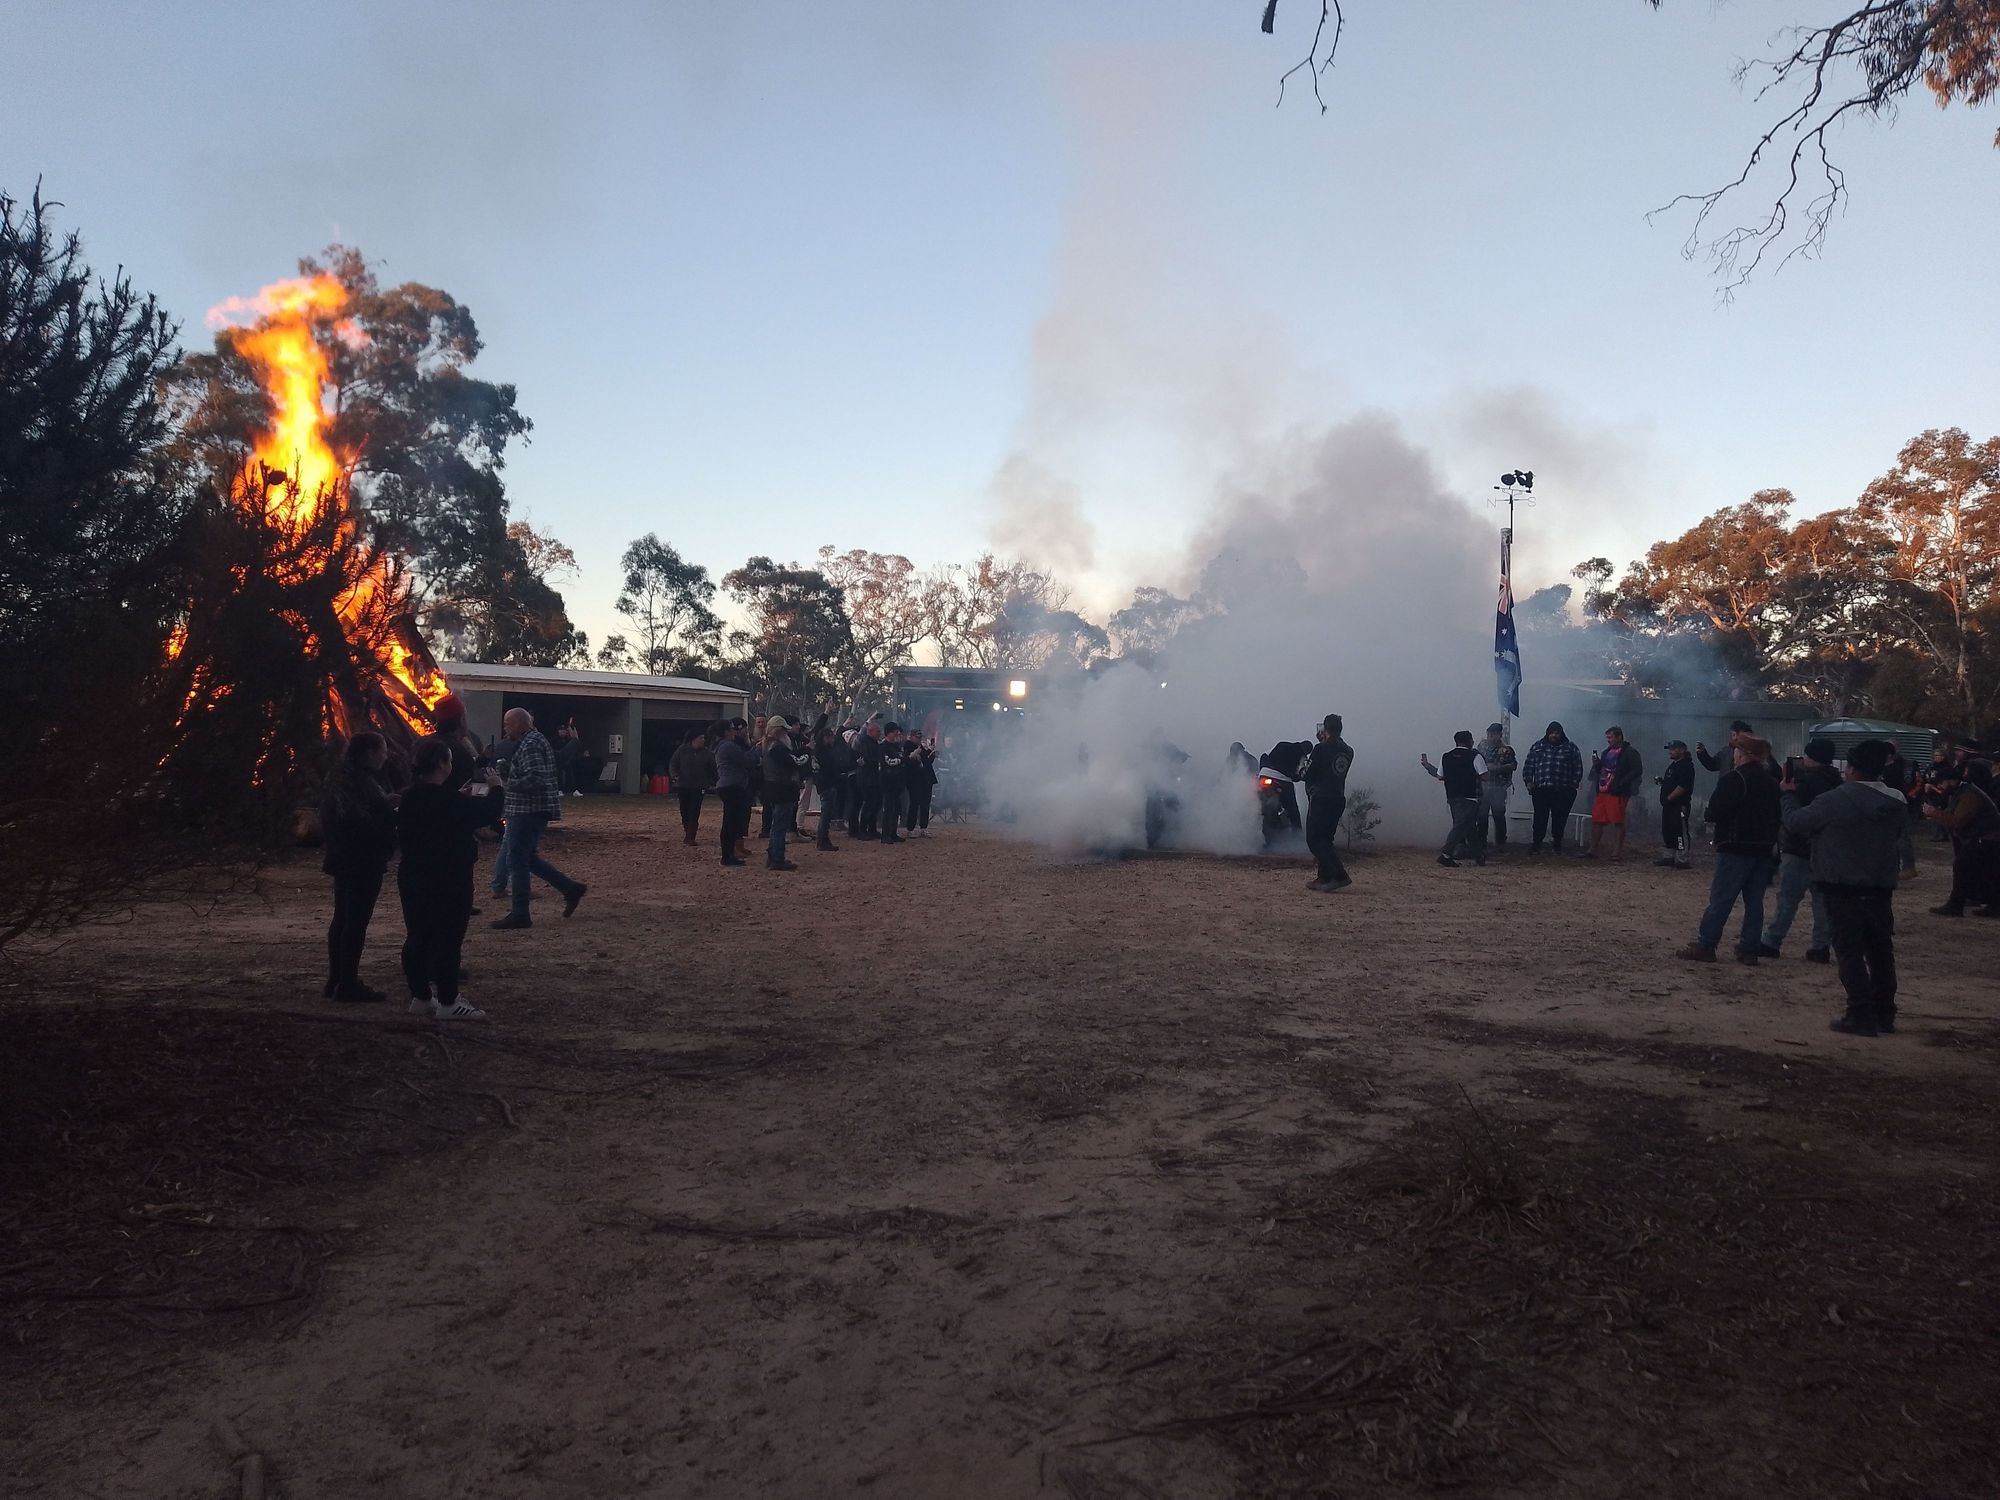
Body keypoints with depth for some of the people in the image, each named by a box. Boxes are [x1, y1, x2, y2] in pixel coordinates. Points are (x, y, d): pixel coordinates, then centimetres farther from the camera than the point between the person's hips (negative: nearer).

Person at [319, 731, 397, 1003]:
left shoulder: (340, 777, 12)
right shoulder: (362, 782, -19)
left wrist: (388, 802, 11)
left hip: (343, 858, 10)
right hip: (364, 861, -10)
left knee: (342, 919, 16)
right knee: (357, 921, -6)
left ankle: (336, 981, 23)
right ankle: (348, 985, -3)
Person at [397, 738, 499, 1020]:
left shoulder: (411, 798, 5)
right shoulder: (448, 799, -18)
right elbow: (486, 813, -9)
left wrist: (463, 796, 16)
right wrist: (494, 788, 7)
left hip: (413, 877, 8)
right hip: (448, 880, -8)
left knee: (417, 936, 12)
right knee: (449, 939, -2)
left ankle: (420, 997, 20)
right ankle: (448, 1002, 2)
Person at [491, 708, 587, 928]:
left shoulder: (530, 745, -16)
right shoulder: (535, 740, 17)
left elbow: (534, 778, -26)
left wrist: (508, 785, -15)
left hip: (528, 811, -11)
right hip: (533, 809, 11)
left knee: (516, 860, -4)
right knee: (527, 857, 17)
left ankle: (520, 915, 1)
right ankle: (570, 888, 17)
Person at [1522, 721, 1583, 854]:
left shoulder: (1571, 747, 8)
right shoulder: (1537, 746, 10)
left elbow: (1578, 768, 6)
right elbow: (1528, 766, 9)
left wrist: (1573, 783, -1)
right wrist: (1528, 782, 1)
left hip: (1563, 792, 0)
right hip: (1541, 790, 0)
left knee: (1560, 819, 5)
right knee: (1540, 818, -1)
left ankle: (1557, 844, 17)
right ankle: (1536, 843, 6)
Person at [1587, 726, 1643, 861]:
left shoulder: (1629, 752, -4)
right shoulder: (1606, 752, 20)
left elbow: (1637, 770, -13)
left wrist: (1621, 783, -20)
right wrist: (1596, 764, 4)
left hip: (1617, 793, -8)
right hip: (1602, 791, 8)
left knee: (1618, 823, -4)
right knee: (1596, 821, 7)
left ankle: (1617, 854, -1)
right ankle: (1593, 850, 15)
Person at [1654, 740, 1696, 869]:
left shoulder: (1686, 766, -13)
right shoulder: (1673, 765, 19)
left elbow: (1683, 787, -22)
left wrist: (1668, 798, -20)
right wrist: (1661, 780, 10)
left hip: (1680, 805, -11)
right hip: (1669, 805, 11)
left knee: (1680, 833, -8)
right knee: (1666, 831, 15)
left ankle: (1681, 861, -7)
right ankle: (1668, 857, 23)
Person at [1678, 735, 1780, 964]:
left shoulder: (1734, 779, -12)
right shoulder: (1771, 782, 12)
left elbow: (1715, 811, -19)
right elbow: (1777, 816, 15)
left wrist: (1707, 816, 1)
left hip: (1736, 849, -7)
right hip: (1764, 849, 7)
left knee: (1720, 899, -5)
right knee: (1754, 901, 9)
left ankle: (1705, 945, -4)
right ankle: (1749, 949, 10)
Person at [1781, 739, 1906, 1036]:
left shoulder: (1837, 799, -17)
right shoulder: (1894, 803, 3)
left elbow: (1795, 822, -8)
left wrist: (1789, 795, 9)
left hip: (1844, 890, -6)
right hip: (1881, 888, 6)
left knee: (1850, 952, -1)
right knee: (1880, 952, 13)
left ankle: (1862, 1016, -4)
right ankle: (1884, 1014, 20)